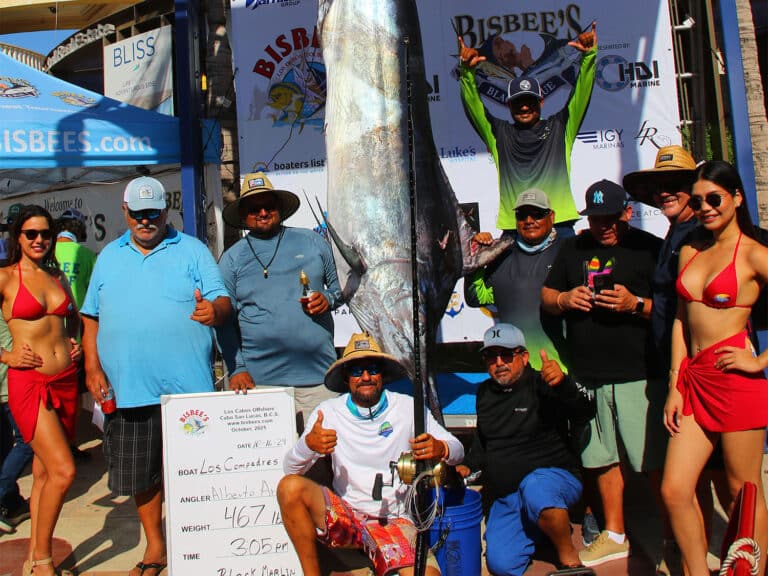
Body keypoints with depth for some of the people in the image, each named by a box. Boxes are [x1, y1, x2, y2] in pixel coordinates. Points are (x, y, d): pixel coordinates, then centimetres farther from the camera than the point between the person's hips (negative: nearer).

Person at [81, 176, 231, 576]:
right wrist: (93, 368, 5)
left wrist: (214, 309, -29)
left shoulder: (192, 251, 3)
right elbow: (91, 318, 15)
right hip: (128, 389, 3)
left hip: (188, 389, -3)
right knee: (141, 475, 13)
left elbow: (222, 302, -5)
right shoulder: (109, 257, 14)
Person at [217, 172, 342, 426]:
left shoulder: (313, 242, 10)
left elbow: (339, 287, 17)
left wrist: (328, 299, -6)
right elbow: (225, 320, 8)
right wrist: (236, 368, -2)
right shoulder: (232, 258, 9)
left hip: (319, 375, 1)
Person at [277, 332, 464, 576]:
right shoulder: (328, 411, -2)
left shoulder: (408, 408, -2)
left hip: (393, 521, -1)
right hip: (343, 515, 2)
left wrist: (440, 448, -25)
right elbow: (290, 468, -5)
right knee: (290, 486, -25)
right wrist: (308, 444, -28)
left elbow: (458, 450, 0)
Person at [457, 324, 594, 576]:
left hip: (554, 476, -5)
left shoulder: (542, 386, -9)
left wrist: (562, 383, -44)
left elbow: (585, 413, -26)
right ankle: (538, 528, 19)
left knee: (535, 488, -40)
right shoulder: (485, 392, 10)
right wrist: (468, 466, 7)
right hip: (505, 497, 6)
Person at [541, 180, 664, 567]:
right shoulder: (573, 249, 14)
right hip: (587, 376, 5)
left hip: (639, 376, -4)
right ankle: (614, 535, 30)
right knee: (602, 459, 14)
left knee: (654, 464, -1)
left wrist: (636, 304, -20)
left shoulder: (650, 247, 0)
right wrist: (565, 299, -4)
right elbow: (546, 296, 17)